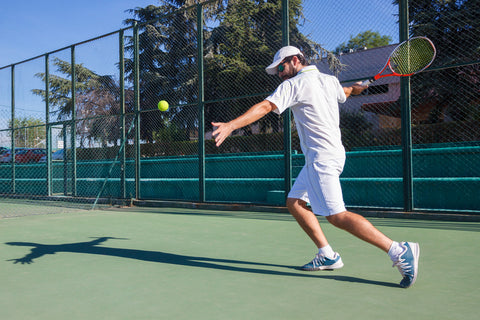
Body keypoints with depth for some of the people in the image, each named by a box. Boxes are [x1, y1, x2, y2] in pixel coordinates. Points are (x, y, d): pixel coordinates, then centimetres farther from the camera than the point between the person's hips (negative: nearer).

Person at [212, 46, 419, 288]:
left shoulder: (294, 84, -9)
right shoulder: (330, 80, 15)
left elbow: (265, 107, -21)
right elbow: (345, 92, 36)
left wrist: (231, 125, -27)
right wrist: (357, 87, 58)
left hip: (322, 158, -10)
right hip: (331, 154, 10)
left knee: (337, 216, -13)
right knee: (294, 203, 13)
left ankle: (399, 251, -11)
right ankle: (327, 256, 13)